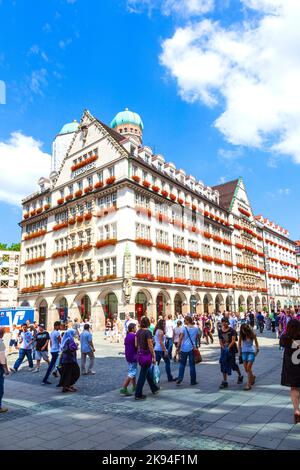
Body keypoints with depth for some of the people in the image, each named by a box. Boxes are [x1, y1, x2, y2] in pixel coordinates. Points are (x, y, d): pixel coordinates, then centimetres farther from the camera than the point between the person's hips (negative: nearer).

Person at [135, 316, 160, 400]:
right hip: (146, 354, -8)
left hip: (140, 354, 8)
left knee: (147, 372, 22)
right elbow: (150, 346, -17)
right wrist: (154, 357, -10)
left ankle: (154, 388, 38)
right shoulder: (148, 332, -18)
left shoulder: (138, 332, 4)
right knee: (143, 375, 1)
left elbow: (136, 344, 7)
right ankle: (138, 394, 8)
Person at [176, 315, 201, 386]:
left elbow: (180, 338, -10)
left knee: (182, 364, 12)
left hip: (184, 348, -2)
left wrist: (178, 347, -6)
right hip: (192, 348, 2)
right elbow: (198, 338, 12)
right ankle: (193, 381, 12)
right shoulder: (196, 328, 3)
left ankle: (180, 378, 0)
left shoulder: (184, 328, -7)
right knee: (192, 365, 8)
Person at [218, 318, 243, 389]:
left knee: (232, 364, 6)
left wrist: (228, 347, -24)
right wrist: (223, 347, -11)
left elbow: (233, 340, -14)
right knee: (223, 364, 1)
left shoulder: (232, 330, -8)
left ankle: (240, 376, 34)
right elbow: (220, 341, 6)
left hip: (231, 349, -4)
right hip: (223, 349, 4)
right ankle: (225, 382, 8)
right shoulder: (220, 331, 5)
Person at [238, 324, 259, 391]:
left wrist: (256, 350, 5)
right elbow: (239, 343, 9)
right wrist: (239, 352, 9)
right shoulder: (241, 335, -4)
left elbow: (256, 342, 4)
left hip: (251, 352, -3)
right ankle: (252, 377, 37)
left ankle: (249, 384, -2)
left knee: (248, 368, -10)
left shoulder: (252, 334, -10)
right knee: (246, 369, 8)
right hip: (244, 352, 4)